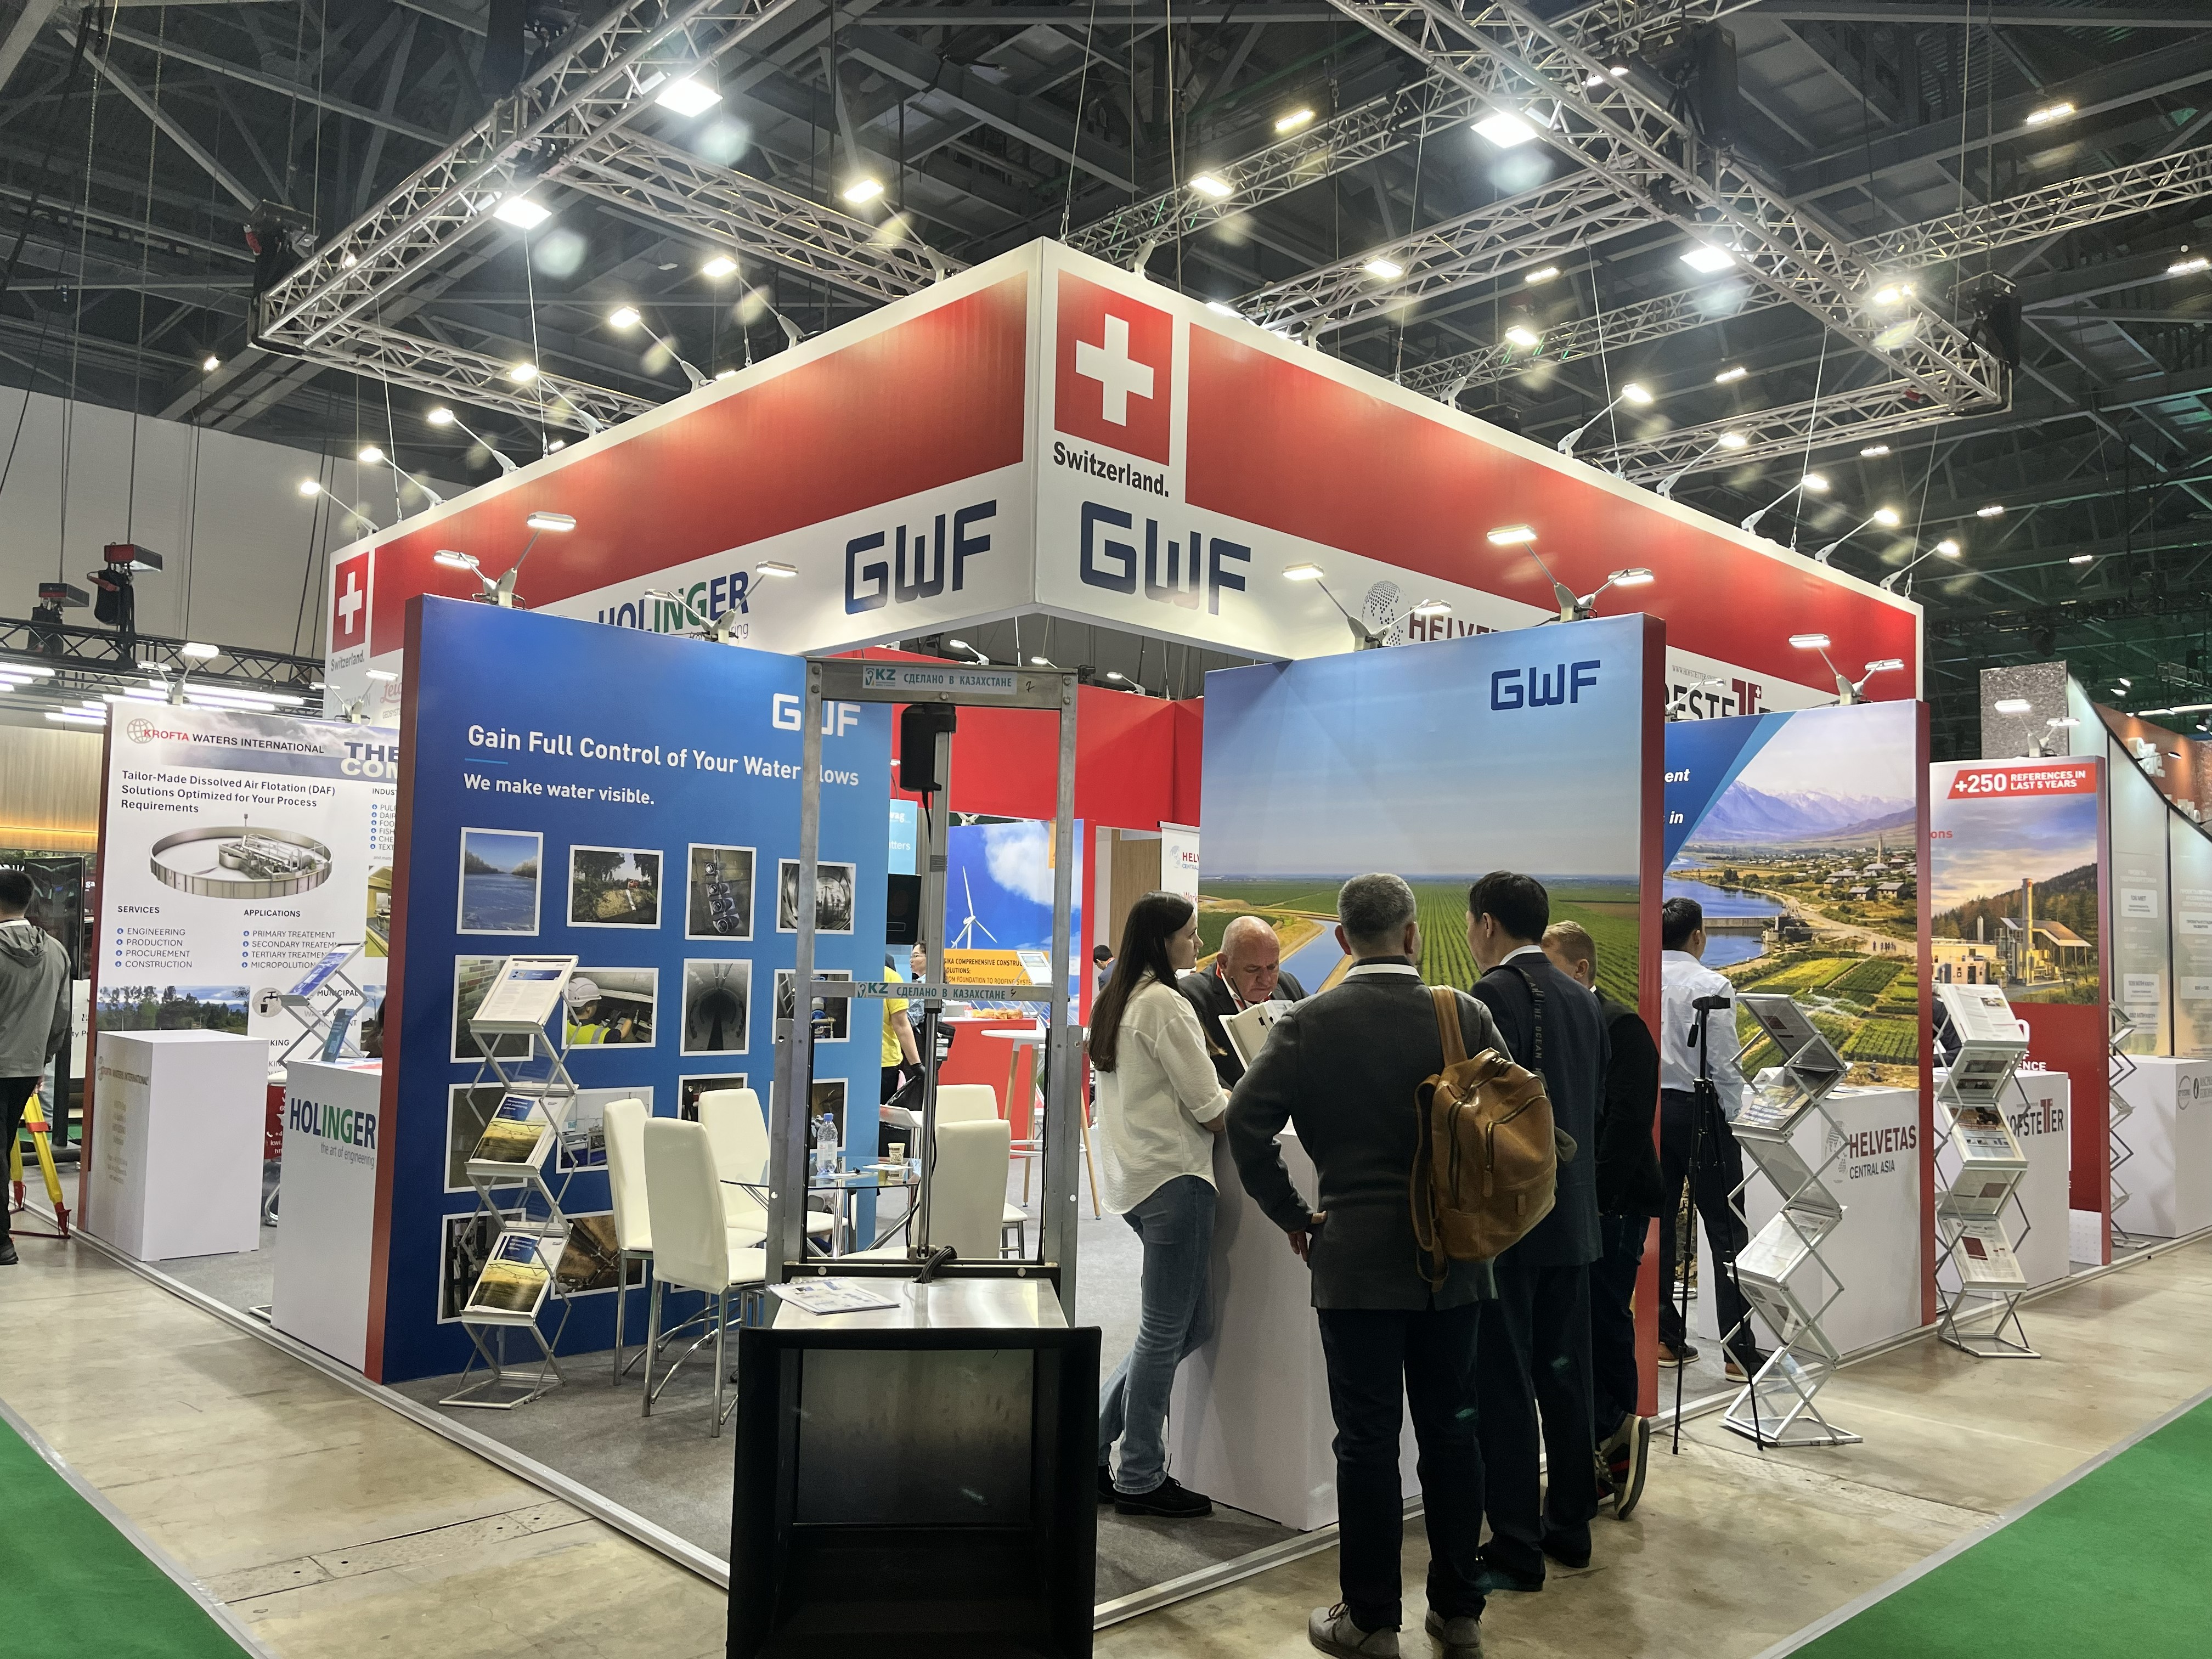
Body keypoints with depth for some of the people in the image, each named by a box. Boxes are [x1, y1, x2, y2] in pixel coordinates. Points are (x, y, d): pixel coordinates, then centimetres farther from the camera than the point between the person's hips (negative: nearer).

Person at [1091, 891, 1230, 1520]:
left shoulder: (1115, 1002, 15)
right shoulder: (1165, 1005, -14)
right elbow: (1212, 1110, -15)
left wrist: (1236, 1095, 16)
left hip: (1134, 1176, 10)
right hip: (1174, 1177, -10)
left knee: (1186, 1325, 16)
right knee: (1165, 1333, 1)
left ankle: (1092, 1443, 20)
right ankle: (1140, 1479, 11)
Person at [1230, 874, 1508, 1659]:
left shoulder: (1309, 1024, -8)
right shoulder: (1467, 1016, -2)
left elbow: (1246, 1121, -14)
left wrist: (1293, 1215, -3)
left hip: (1354, 1261, -3)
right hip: (1453, 1257, 3)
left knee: (1367, 1443, 7)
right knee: (1451, 1431, 15)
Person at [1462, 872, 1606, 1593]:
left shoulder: (1497, 994, -15)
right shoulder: (1582, 999, 10)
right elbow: (1592, 1106, 16)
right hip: (1572, 1216, 8)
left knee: (1505, 1386, 0)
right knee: (1564, 1376, 16)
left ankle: (1517, 1551, 6)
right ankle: (1570, 1527, 27)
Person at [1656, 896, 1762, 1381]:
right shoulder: (1711, 986, -11)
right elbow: (1724, 1064, -11)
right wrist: (1732, 1116, 1)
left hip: (1651, 1107, 5)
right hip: (1699, 1110, -5)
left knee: (1658, 1224, 10)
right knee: (1725, 1230, 1)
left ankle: (1667, 1339, 17)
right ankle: (1740, 1351, 2)